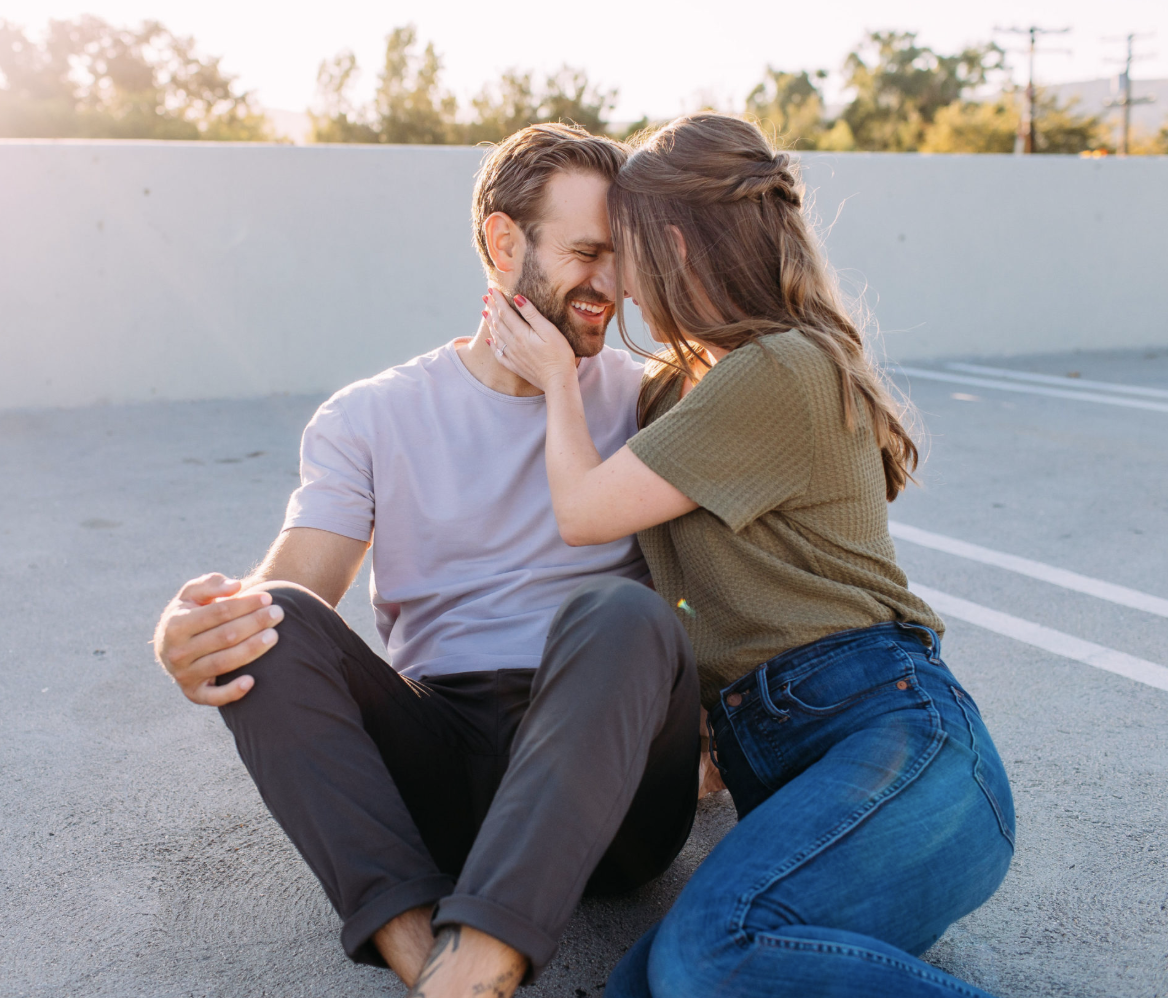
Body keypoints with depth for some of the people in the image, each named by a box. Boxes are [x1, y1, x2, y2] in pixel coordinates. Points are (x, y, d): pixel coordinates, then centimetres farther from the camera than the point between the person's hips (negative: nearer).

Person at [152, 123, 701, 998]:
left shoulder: (647, 400, 9)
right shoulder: (373, 418, 9)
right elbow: (292, 586, -3)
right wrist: (193, 638, -25)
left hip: (604, 770, -1)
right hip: (437, 762, 1)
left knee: (622, 611, -31)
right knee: (271, 622, -22)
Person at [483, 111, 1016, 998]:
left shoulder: (784, 370, -9)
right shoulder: (682, 385, 22)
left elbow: (583, 510, -2)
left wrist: (558, 381, 14)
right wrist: (552, 378, 37)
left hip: (896, 736, -8)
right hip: (775, 758, 8)